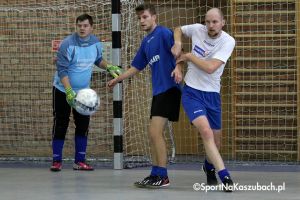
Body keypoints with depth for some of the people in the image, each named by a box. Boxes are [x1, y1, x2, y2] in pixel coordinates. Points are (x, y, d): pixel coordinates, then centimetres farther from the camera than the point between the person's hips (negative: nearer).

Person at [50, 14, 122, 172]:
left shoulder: (95, 43, -5)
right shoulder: (68, 44, -21)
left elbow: (98, 59, 16)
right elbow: (62, 70, -23)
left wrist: (109, 67, -3)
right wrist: (69, 92, -32)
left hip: (83, 91, 5)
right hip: (63, 90, -5)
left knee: (83, 125, 3)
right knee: (60, 125, -3)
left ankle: (80, 161, 10)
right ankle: (56, 161, 5)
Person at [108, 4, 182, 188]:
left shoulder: (163, 33, -6)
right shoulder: (146, 42, 19)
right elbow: (137, 67, 28)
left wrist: (178, 67, -39)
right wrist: (117, 79, 27)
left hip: (168, 88, -9)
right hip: (158, 91, 9)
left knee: (155, 132, -13)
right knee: (154, 134, 9)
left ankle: (163, 176, -7)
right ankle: (155, 175, 15)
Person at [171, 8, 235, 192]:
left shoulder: (228, 41, -13)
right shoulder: (197, 29, -5)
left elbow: (210, 67, -23)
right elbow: (178, 30, 18)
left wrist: (188, 56, -14)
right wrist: (178, 43, -2)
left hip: (212, 94, 1)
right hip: (192, 92, -1)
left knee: (216, 140, 10)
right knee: (206, 132, -23)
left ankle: (209, 167, 44)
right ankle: (225, 177, -25)